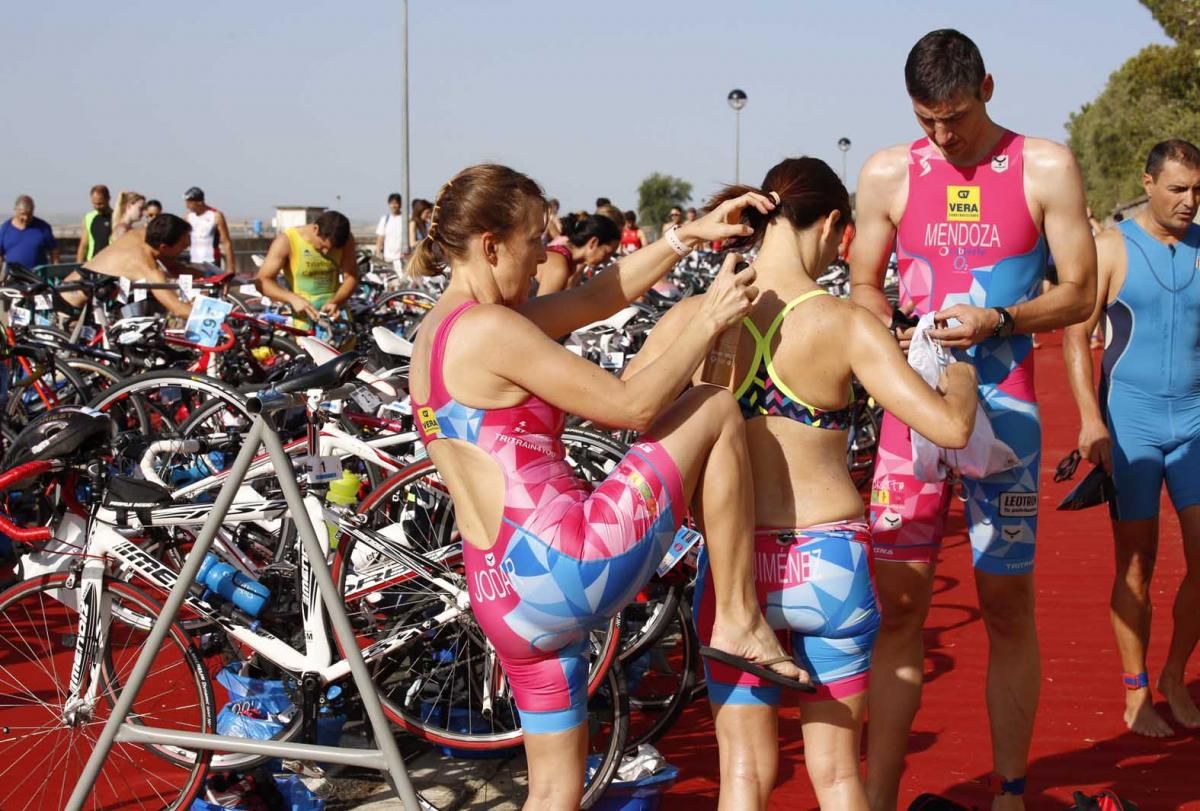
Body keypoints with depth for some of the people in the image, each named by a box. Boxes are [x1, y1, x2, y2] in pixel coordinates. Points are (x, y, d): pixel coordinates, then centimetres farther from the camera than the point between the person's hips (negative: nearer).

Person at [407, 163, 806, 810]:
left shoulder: (439, 329, 15)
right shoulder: (489, 328, -13)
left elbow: (598, 298, 20)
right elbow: (630, 404, -12)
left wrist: (688, 236, 19)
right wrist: (709, 321, -1)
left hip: (505, 601, 9)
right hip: (568, 564, -9)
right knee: (715, 410, 4)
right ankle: (739, 620, 8)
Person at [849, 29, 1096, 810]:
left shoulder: (1046, 168, -1)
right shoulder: (888, 174, 3)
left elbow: (1079, 293, 0)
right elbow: (864, 286, 11)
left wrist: (998, 320, -17)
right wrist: (890, 335, -10)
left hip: (1004, 406, -1)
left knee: (1009, 607, 5)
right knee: (899, 605, 1)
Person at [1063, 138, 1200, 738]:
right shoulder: (1112, 247, -3)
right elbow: (1076, 335, -5)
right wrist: (1090, 419, -15)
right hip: (1130, 422, -3)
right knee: (1136, 564, 3)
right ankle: (1136, 696, 15)